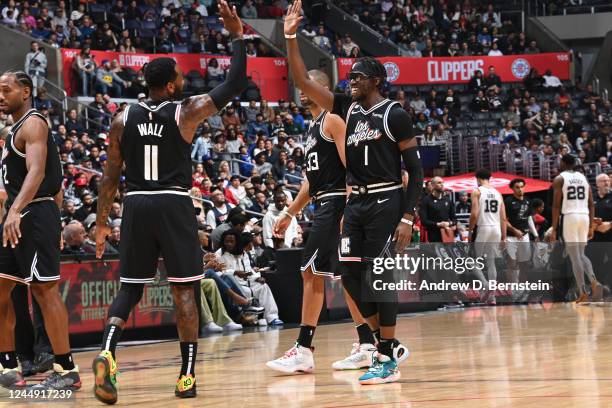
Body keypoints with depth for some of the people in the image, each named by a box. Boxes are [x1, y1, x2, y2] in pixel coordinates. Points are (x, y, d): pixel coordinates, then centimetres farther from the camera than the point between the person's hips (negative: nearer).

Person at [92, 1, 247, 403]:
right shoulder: (187, 112, -3)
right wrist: (237, 35, 9)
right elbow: (235, 84, 3)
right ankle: (188, 375, 3)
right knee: (184, 290, 5)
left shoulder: (123, 120, 6)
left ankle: (108, 352, -14)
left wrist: (102, 222, 11)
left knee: (130, 288, 11)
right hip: (174, 205, -3)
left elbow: (111, 176, 6)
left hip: (136, 205, 3)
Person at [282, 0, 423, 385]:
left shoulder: (394, 114, -8)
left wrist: (408, 217, -16)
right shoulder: (348, 108, 10)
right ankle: (390, 345, 17)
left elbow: (416, 168, -9)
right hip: (357, 202, 7)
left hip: (386, 202, -7)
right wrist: (291, 37, -5)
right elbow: (303, 81, 6)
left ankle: (388, 360, -1)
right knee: (352, 277, 3)